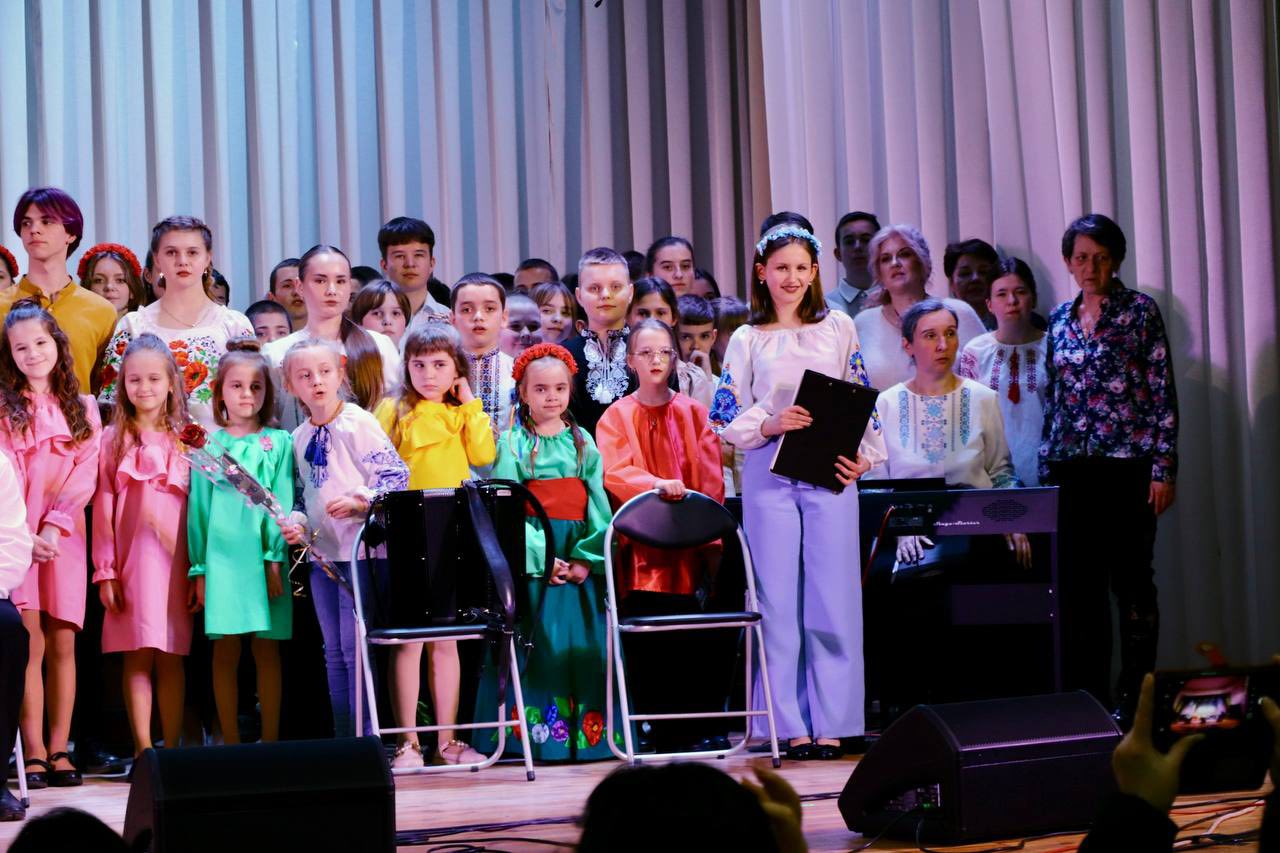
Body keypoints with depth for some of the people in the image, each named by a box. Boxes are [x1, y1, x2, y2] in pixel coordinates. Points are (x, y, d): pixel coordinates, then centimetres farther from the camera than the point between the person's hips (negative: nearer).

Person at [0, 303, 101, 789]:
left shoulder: (82, 408, 11)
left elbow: (84, 476, 3)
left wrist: (54, 528, -10)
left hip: (64, 539, 2)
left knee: (62, 643, 1)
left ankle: (59, 750, 5)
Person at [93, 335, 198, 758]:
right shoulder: (114, 439, 6)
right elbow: (103, 508, 3)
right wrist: (106, 570, -4)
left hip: (175, 559, 1)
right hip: (130, 559, -1)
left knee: (171, 656, 2)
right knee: (138, 655, -3)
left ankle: (172, 749, 6)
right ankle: (143, 750, -1)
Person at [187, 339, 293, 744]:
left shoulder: (278, 442, 6)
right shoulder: (208, 444, 9)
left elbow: (282, 503, 1)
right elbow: (199, 507, 8)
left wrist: (275, 559, -8)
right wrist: (199, 570, 3)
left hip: (263, 555, -1)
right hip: (222, 554, 1)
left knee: (267, 650, 2)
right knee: (225, 651, 2)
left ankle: (270, 740, 7)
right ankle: (230, 742, 7)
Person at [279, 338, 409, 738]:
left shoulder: (358, 423, -8)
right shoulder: (300, 437, 12)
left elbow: (395, 476, -11)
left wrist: (359, 501, -22)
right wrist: (297, 523, 0)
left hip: (359, 550, -7)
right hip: (321, 553, 7)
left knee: (354, 645, -8)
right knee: (333, 650, 11)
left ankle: (365, 736, -3)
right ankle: (342, 738, 16)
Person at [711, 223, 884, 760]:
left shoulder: (839, 329, 10)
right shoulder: (747, 341, 8)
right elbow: (726, 419, 5)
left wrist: (862, 457, -5)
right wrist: (769, 425, -13)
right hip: (770, 476, 0)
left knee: (832, 599, -2)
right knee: (779, 600, -1)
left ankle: (831, 723, 2)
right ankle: (791, 726, 3)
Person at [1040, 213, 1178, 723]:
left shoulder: (1140, 311, 0)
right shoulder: (1060, 321, 12)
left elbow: (1163, 392, -4)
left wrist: (1164, 468, -10)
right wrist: (1046, 471, 10)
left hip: (1127, 465, -4)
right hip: (1072, 470, 4)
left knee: (1131, 581, -2)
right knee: (1079, 584, 4)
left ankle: (1134, 697, 4)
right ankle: (1087, 695, 11)